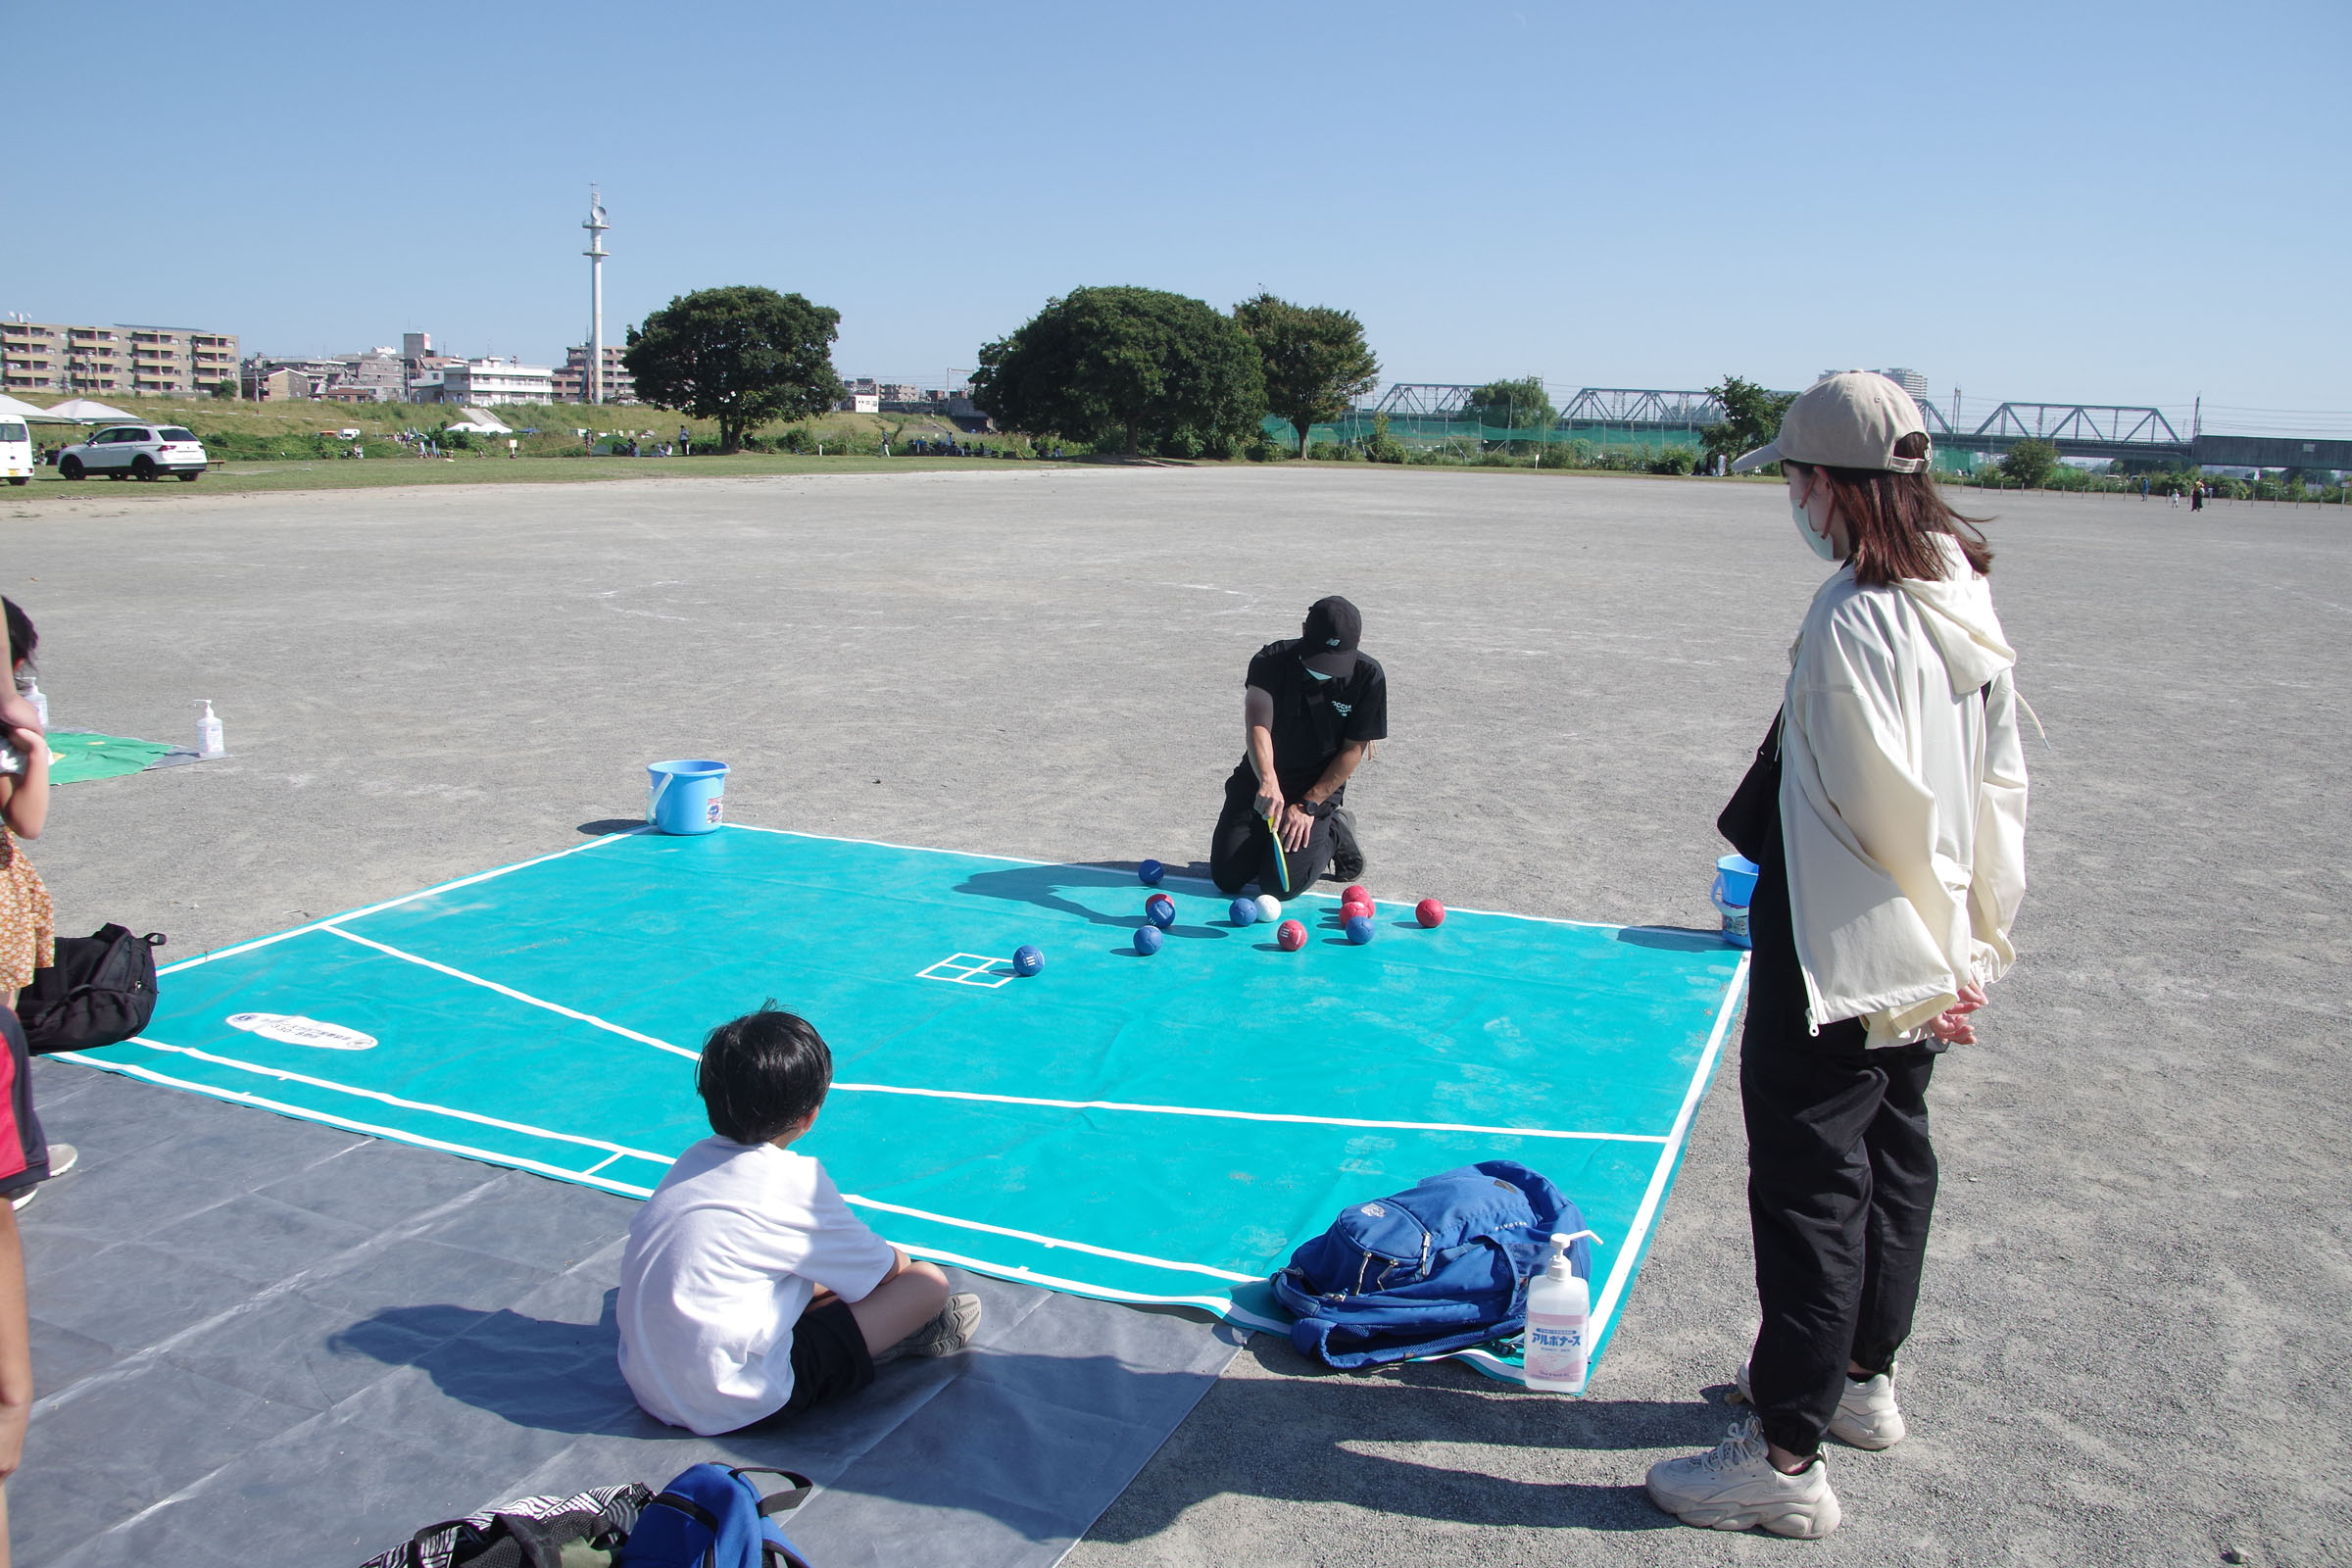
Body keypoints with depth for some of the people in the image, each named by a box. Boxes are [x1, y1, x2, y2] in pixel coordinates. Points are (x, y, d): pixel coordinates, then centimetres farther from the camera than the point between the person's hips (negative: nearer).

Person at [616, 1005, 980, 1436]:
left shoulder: (693, 1160, 4)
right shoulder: (796, 1180, -16)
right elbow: (890, 1268, -1)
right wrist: (895, 1259, 21)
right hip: (735, 1404, -8)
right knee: (929, 1281, -4)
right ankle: (910, 1334, 23)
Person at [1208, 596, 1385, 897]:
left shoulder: (1368, 676, -15)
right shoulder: (1272, 660, -17)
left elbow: (1353, 749, -9)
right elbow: (1257, 724, -31)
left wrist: (1308, 805, -15)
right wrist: (1268, 781, -49)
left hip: (1319, 785, -1)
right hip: (1260, 779, 2)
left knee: (1281, 884, -16)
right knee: (1226, 878, -6)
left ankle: (1335, 833, 12)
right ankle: (1263, 839, 25)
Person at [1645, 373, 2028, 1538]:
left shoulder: (1854, 622, -24)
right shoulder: (1965, 601, 5)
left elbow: (1875, 816, -23)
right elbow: (1998, 783, 11)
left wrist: (1900, 977, -14)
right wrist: (1971, 941, 17)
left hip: (1848, 956, -9)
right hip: (1930, 953, 10)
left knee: (1809, 1181, 0)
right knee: (1891, 1156, 21)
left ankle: (1786, 1458, 11)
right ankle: (1861, 1379, 40)